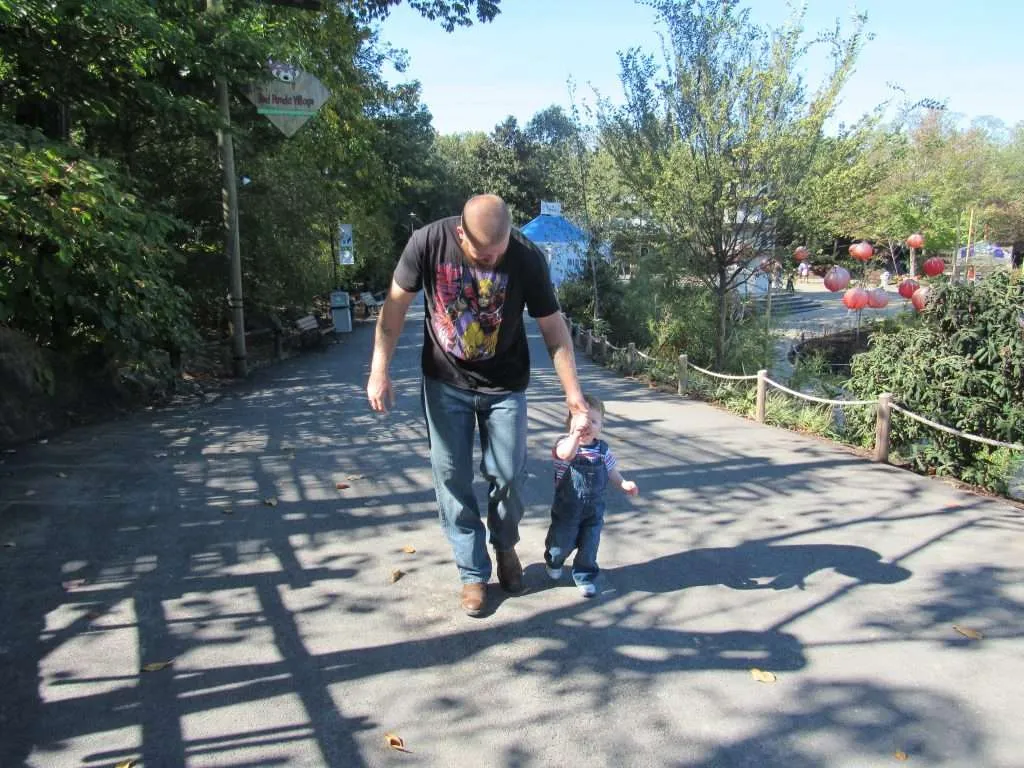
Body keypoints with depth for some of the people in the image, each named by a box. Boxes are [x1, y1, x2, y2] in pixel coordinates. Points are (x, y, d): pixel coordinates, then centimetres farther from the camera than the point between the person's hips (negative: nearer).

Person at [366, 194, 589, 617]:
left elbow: (553, 326, -11)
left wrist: (572, 391, -12)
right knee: (451, 478, 2)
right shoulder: (428, 242, -19)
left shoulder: (528, 257, -20)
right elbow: (396, 305, -8)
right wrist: (379, 370, -12)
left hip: (504, 386, 0)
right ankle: (474, 574, 17)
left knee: (508, 475, 3)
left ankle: (505, 546, 34)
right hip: (445, 384, 1)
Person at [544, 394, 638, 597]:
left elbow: (612, 473, 9)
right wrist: (576, 435, -55)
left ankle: (586, 577, 30)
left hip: (594, 510, 3)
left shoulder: (603, 450, -2)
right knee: (562, 543, 13)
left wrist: (624, 484, -9)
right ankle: (553, 562, 46)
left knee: (589, 546, 8)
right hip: (567, 509, -3)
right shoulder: (565, 444, -17)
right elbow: (565, 454, -42)